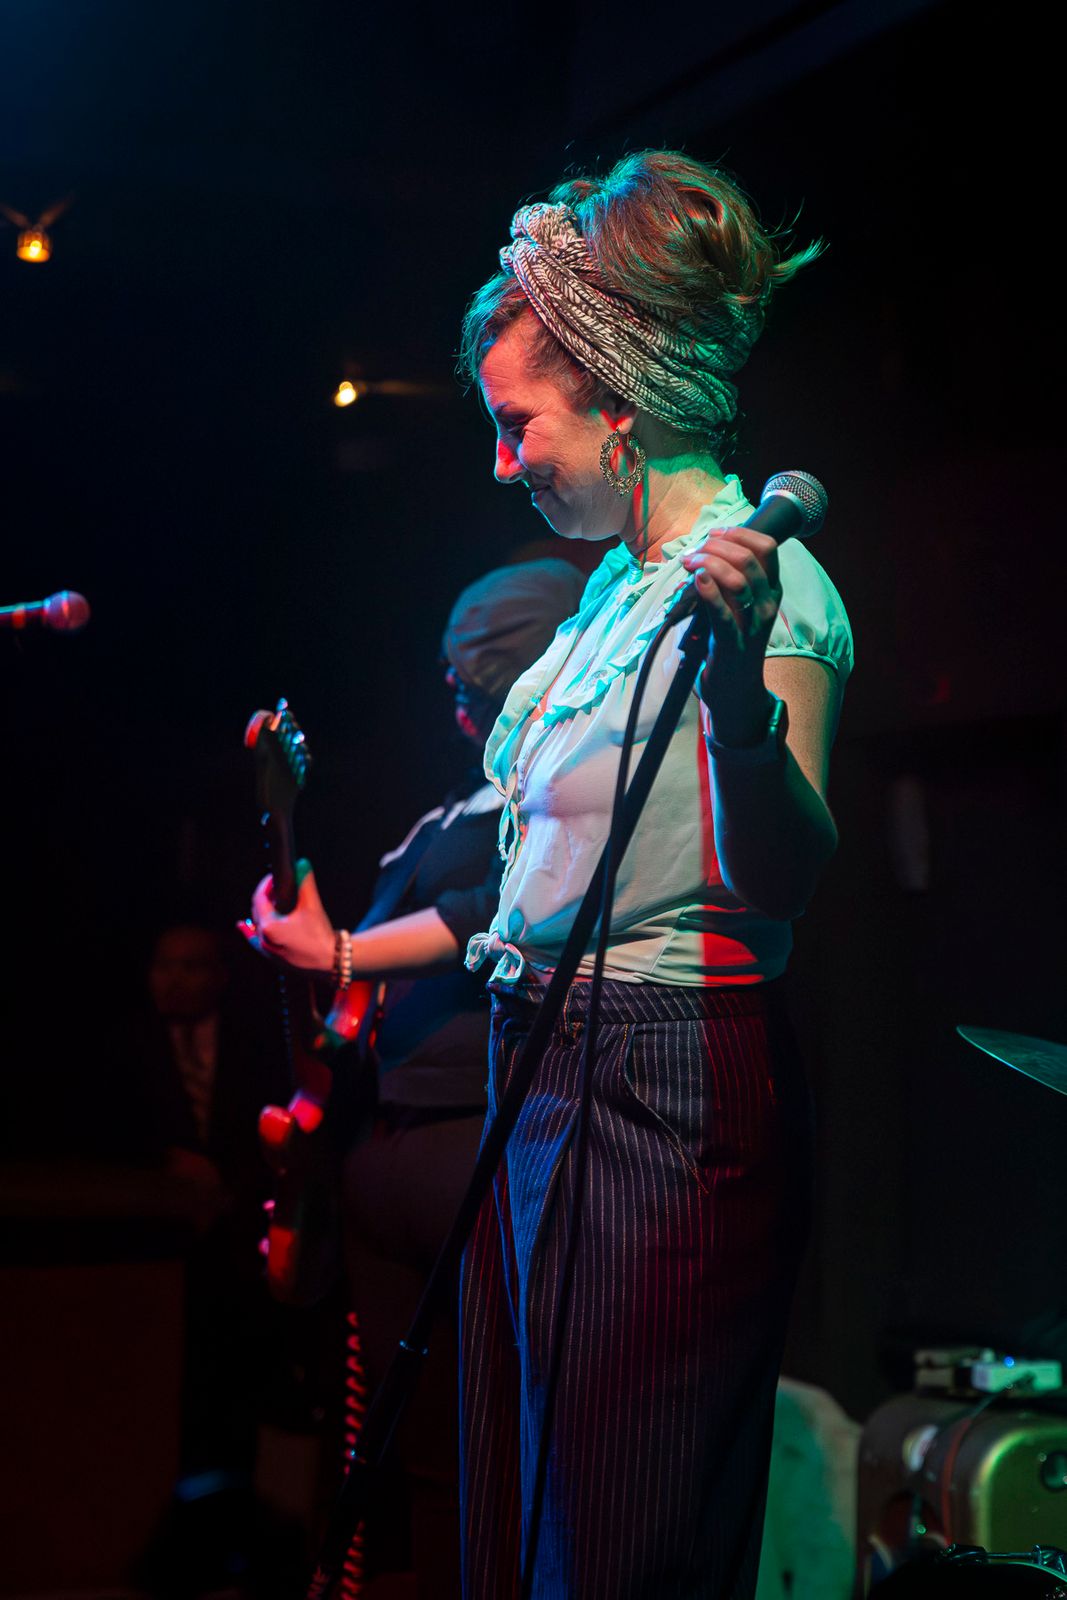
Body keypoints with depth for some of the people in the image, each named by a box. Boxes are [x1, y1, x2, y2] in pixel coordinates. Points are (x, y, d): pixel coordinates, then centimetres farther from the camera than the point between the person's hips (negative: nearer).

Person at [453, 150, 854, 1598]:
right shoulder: (611, 587, 16)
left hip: (670, 1096, -9)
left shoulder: (764, 576, -12)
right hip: (543, 1076, 9)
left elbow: (783, 875, -24)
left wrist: (739, 691, -41)